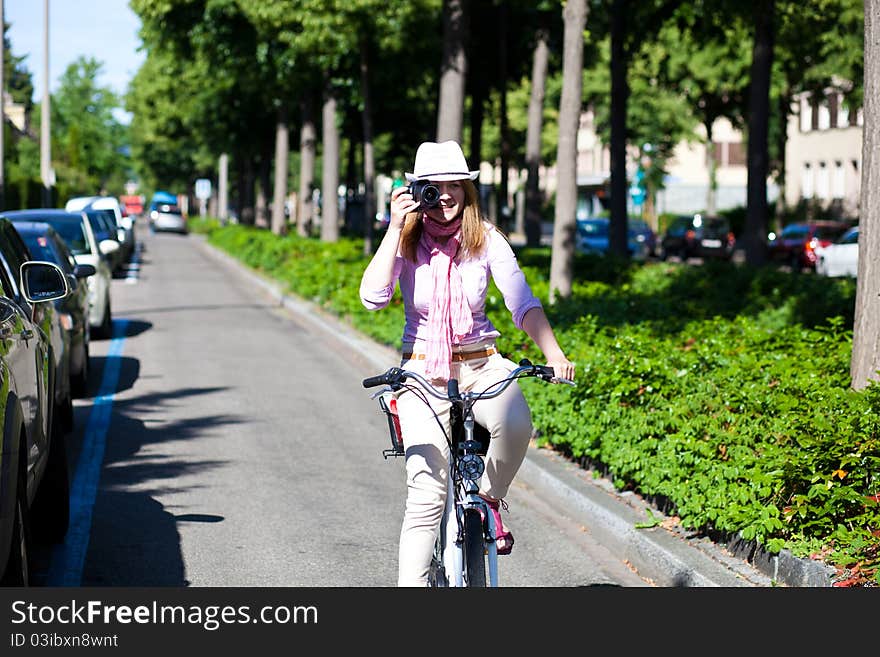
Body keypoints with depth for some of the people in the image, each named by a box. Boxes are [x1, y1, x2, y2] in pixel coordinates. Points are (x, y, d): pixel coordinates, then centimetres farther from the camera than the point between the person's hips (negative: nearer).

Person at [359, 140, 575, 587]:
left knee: (515, 423, -33)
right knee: (426, 495, -13)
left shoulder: (486, 240, -1)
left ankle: (488, 499, -2)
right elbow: (373, 297, -18)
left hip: (481, 367, 1)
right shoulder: (406, 243, -2)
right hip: (423, 373, -1)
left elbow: (523, 303, -8)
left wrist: (553, 353, -24)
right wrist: (396, 228, -17)